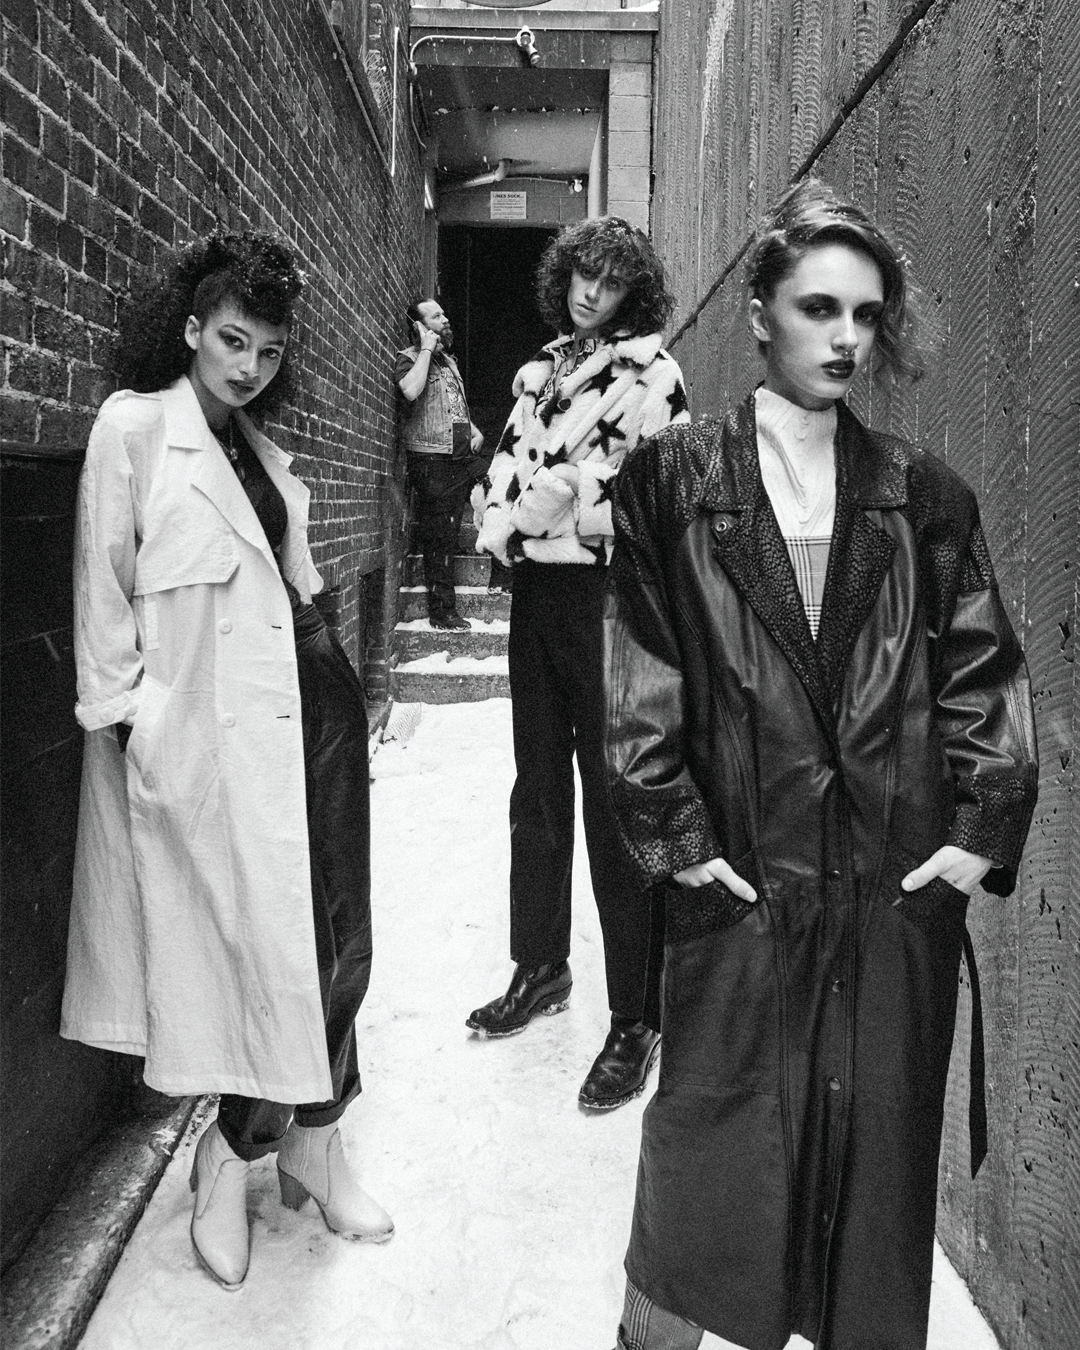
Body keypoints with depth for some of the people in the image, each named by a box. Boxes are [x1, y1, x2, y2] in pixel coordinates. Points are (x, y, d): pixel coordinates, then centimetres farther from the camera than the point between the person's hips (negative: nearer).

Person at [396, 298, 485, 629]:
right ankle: (441, 610, 3)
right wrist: (427, 348, -15)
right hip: (431, 462, -7)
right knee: (438, 537, -4)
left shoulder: (449, 360, 21)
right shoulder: (409, 358, -3)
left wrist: (474, 429, 14)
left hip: (463, 457, 7)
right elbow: (410, 390, -26)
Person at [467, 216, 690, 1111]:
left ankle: (637, 1020, 5)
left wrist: (530, 514, -11)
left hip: (608, 596, -7)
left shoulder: (652, 370, -5)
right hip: (534, 592, 8)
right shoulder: (541, 369, 18)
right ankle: (540, 970, 31)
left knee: (615, 808, -6)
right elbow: (506, 462, 20)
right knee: (538, 792, 15)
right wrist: (499, 519, 0)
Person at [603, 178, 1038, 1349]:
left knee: (883, 1156, 14)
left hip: (900, 899, 3)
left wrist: (982, 836, -1)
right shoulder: (673, 481, -1)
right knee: (709, 1155, 8)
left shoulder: (922, 497, 6)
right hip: (740, 891, -2)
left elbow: (985, 680, 6)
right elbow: (638, 679, -4)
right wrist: (675, 841, -7)